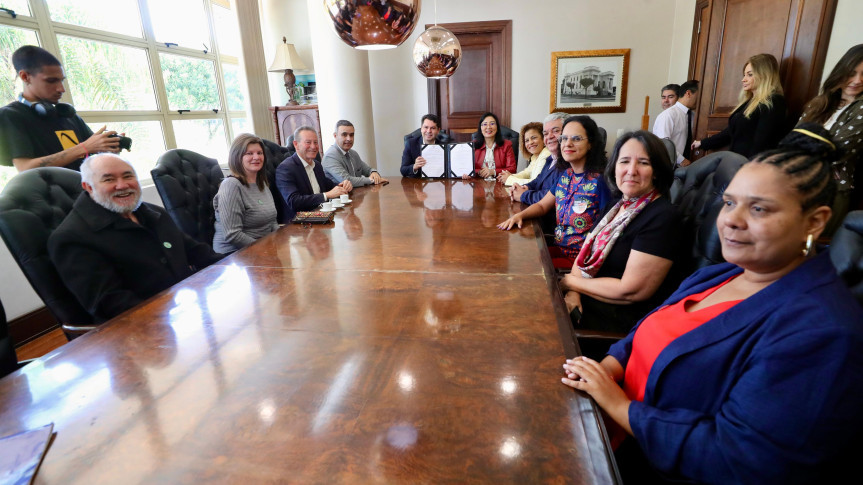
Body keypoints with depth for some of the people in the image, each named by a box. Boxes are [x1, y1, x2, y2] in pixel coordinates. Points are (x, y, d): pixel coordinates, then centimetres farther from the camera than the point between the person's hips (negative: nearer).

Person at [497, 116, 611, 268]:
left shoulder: (599, 181, -15)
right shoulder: (565, 175, 7)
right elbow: (542, 205, 17)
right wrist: (519, 215, -3)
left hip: (582, 260, -7)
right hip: (559, 248, 7)